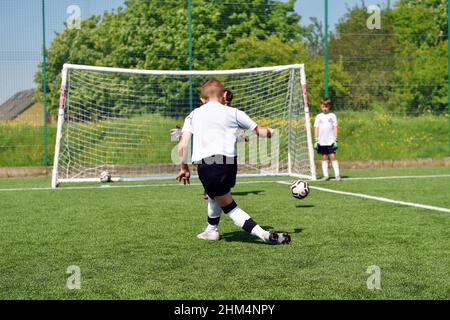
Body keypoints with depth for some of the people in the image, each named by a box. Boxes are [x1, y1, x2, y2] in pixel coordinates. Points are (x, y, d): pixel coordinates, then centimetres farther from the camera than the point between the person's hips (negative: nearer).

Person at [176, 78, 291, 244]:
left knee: (229, 206, 9)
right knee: (214, 194, 32)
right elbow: (258, 130, 28)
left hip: (205, 166, -1)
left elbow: (182, 146, 9)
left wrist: (184, 168, 23)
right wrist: (271, 132, 49)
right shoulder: (233, 113, 15)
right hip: (229, 162, 1)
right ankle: (211, 231, 40)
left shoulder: (193, 115, 18)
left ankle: (263, 234, -5)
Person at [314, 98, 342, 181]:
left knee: (333, 157, -8)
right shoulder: (318, 117, 7)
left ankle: (337, 175, -7)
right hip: (322, 142, 2)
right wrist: (316, 140, 1)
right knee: (324, 157, 4)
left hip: (331, 141, -2)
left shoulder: (332, 116, 4)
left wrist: (335, 139, -4)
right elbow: (316, 129, 8)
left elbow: (335, 128, 3)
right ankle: (325, 175, 8)